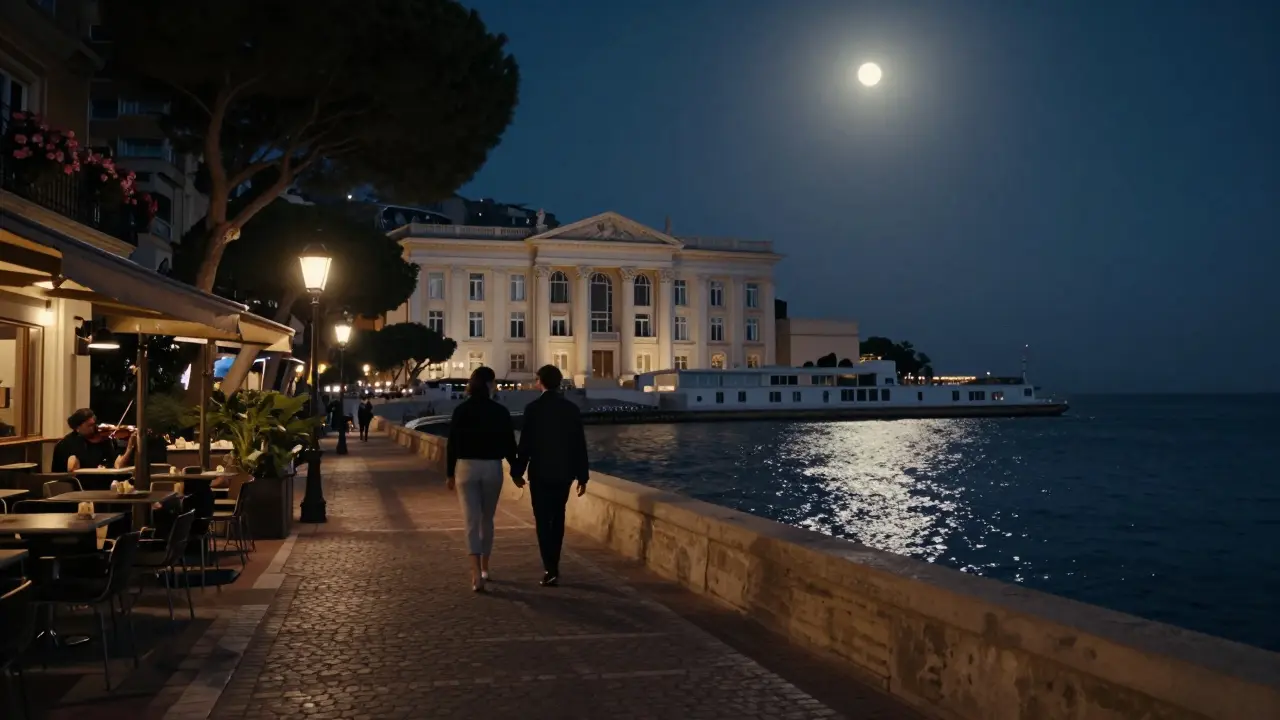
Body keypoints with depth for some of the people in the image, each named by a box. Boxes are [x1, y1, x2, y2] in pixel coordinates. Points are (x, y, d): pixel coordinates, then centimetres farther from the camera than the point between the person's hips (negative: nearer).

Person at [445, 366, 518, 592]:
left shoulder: (461, 410, -2)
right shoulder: (500, 412, -4)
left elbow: (451, 444, -1)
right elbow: (509, 444, 0)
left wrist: (449, 473, 8)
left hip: (466, 467, 0)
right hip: (492, 468, 1)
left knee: (472, 521, -2)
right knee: (487, 519, 16)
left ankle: (476, 573, -14)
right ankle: (484, 568, 26)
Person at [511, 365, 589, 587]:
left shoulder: (534, 408, -9)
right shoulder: (572, 408, 1)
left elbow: (525, 443, -10)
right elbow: (580, 445, 1)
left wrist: (517, 471, 1)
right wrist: (582, 476, 7)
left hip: (541, 472, -4)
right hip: (564, 472, 4)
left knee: (543, 521, 2)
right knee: (557, 518, 17)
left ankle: (551, 571, -6)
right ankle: (553, 566, 23)